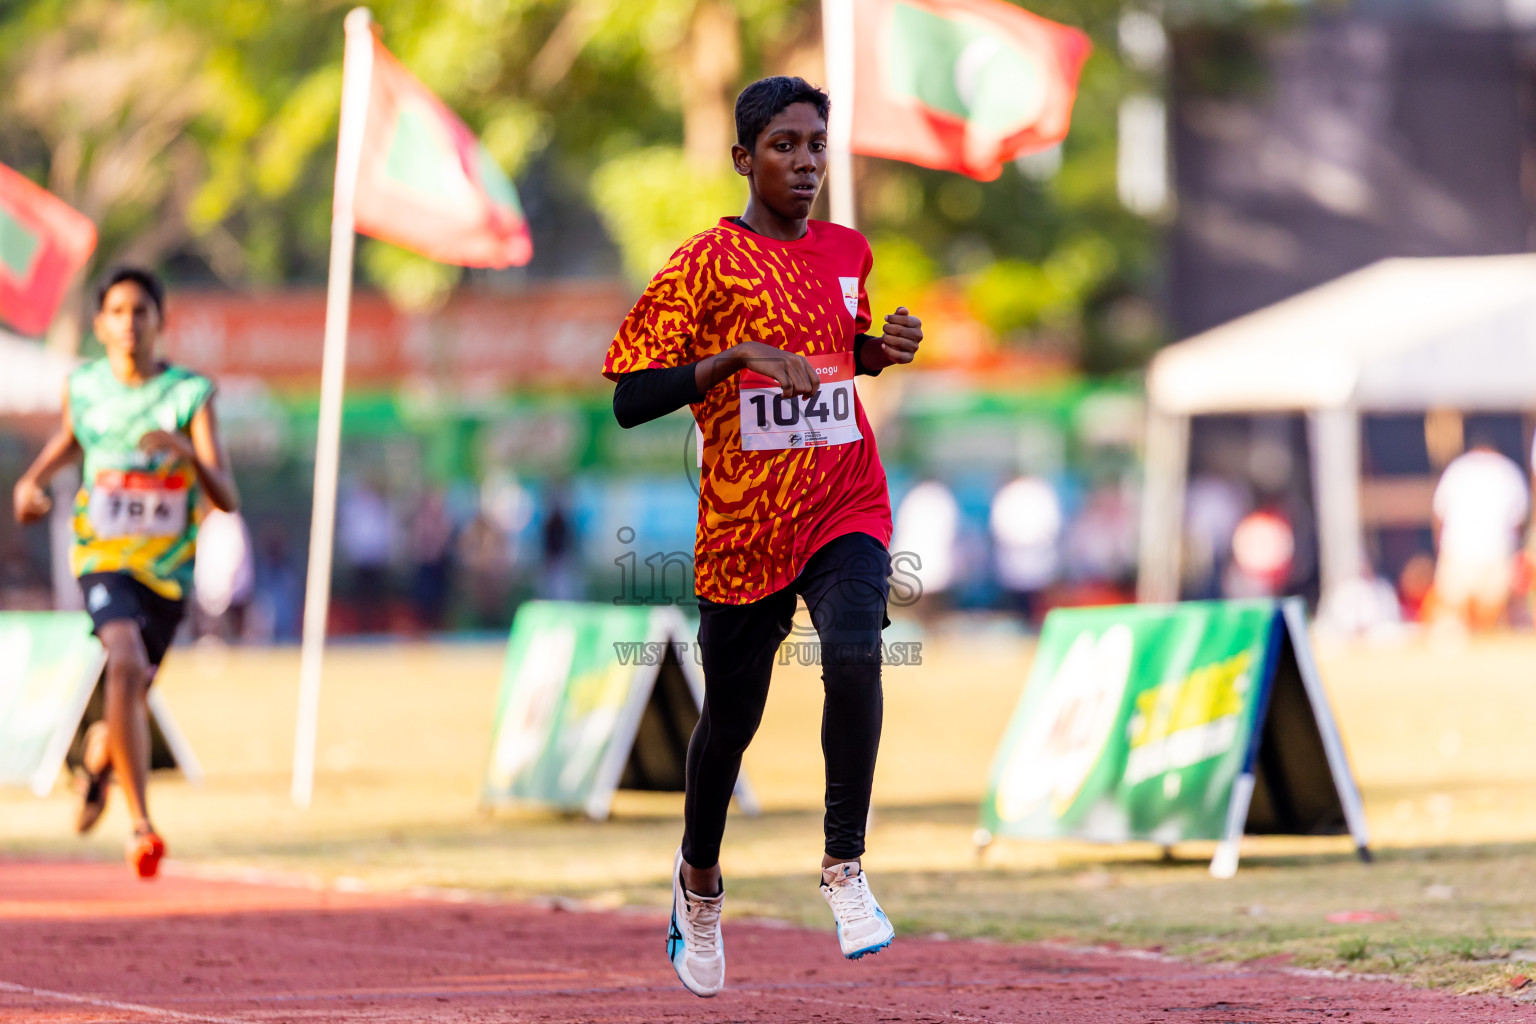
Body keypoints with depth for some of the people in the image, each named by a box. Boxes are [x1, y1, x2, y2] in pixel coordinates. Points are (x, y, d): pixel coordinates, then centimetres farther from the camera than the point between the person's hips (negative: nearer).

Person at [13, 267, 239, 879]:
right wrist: (33, 479, 5)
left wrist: (187, 451, -35)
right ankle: (141, 827, -30)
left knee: (133, 701, 14)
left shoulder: (190, 394, -10)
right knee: (126, 664, -28)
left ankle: (98, 757, 53)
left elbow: (227, 500, -17)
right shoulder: (83, 386, -2)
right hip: (104, 557, -1)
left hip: (168, 568, 1)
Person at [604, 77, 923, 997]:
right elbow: (629, 400, -12)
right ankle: (700, 879, 39)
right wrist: (737, 355, -23)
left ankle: (845, 867, -12)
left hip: (846, 506, 2)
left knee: (855, 656, -25)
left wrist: (885, 352, 5)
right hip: (744, 523, -2)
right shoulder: (706, 264, -7)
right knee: (732, 715, 11)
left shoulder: (847, 255, 8)